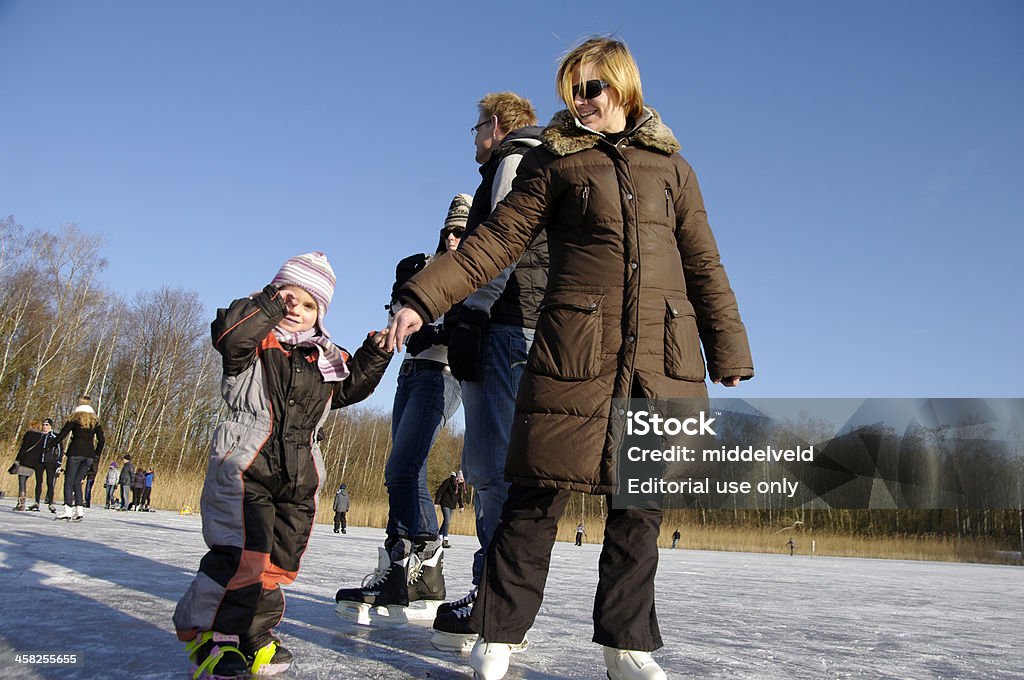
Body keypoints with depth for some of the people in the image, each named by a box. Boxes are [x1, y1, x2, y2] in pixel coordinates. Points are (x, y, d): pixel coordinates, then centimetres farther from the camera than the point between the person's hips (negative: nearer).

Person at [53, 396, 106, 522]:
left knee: (69, 482, 0)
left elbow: (63, 434, -2)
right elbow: (102, 440, 9)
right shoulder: (95, 421, 13)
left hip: (75, 452, -4)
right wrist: (97, 454, 17)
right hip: (89, 454, 4)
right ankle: (80, 510, 2)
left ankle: (68, 511, -9)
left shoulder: (75, 418, 2)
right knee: (77, 482, 12)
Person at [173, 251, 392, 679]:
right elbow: (228, 335, -21)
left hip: (298, 476, 6)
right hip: (245, 466, -6)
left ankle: (253, 636, 29)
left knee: (280, 560, 11)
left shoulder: (327, 359, 15)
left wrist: (374, 355, 8)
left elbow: (351, 386, 22)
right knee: (243, 554, -16)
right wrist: (271, 303, -17)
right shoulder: (256, 339, -1)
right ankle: (207, 636, 2)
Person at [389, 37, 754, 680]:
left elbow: (703, 264, 16)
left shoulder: (671, 167, 18)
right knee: (542, 490, -4)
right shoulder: (553, 161, 11)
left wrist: (729, 351, 11)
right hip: (575, 347, -2)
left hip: (663, 356, 3)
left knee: (641, 501, 4)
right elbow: (498, 239, 3)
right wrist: (423, 296, -7)